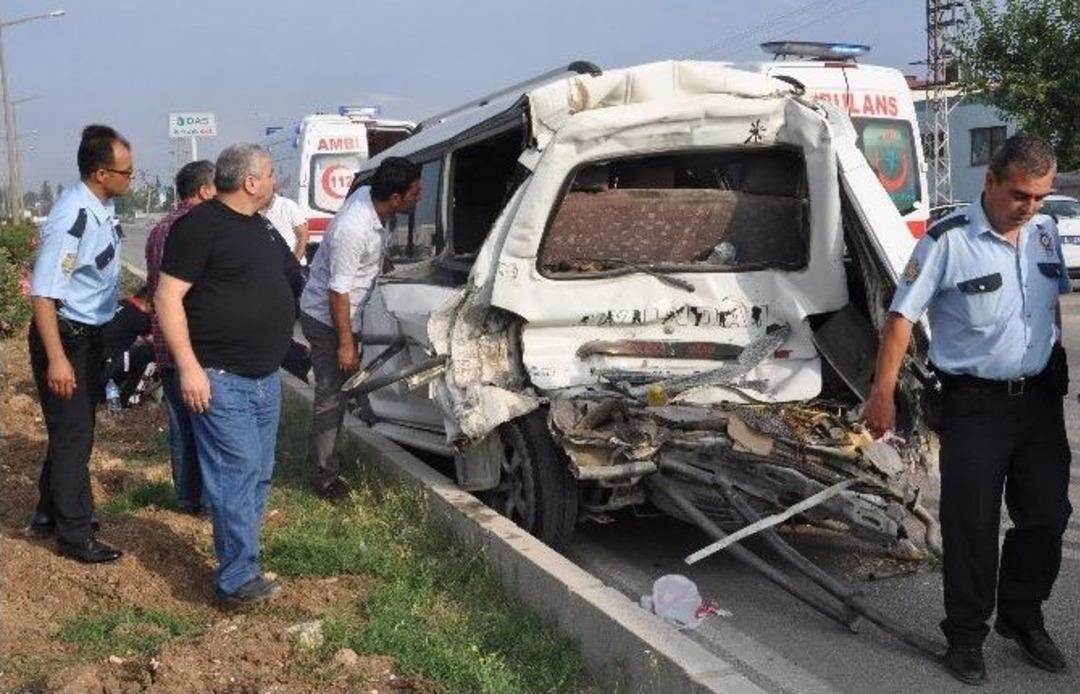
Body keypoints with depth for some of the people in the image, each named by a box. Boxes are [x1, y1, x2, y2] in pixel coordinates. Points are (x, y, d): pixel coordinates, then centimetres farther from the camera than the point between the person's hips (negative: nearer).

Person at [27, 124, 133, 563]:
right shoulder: (71, 220, -27)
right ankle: (75, 536, 15)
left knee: (78, 429, 21)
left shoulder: (104, 207, -1)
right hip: (64, 337, -9)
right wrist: (56, 359, -27)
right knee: (72, 434, 1)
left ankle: (51, 514, 38)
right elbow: (43, 294, -26)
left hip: (91, 334, 9)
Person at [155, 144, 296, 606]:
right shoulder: (200, 226, -13)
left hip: (265, 377, 9)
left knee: (258, 475, 14)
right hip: (221, 379, -9)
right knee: (237, 475, -9)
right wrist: (188, 367, -22)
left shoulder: (258, 226, 15)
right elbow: (168, 297, -17)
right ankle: (238, 580, -3)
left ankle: (241, 557, 26)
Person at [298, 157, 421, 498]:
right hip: (325, 318, -10)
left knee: (340, 390, 22)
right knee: (331, 396, -5)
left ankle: (326, 458, 37)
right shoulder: (352, 230, -34)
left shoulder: (367, 195, -7)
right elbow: (339, 291, -28)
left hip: (343, 315, 10)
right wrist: (345, 343, -22)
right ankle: (324, 476, 4)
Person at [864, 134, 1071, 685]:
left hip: (1040, 397, 6)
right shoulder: (949, 241, -15)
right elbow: (903, 315, -16)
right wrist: (883, 391, -20)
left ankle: (1022, 618, 33)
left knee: (1047, 516, 13)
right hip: (975, 404, -6)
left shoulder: (1045, 232, 4)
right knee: (971, 526, 2)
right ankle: (965, 637, 17)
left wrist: (1059, 369, 19)